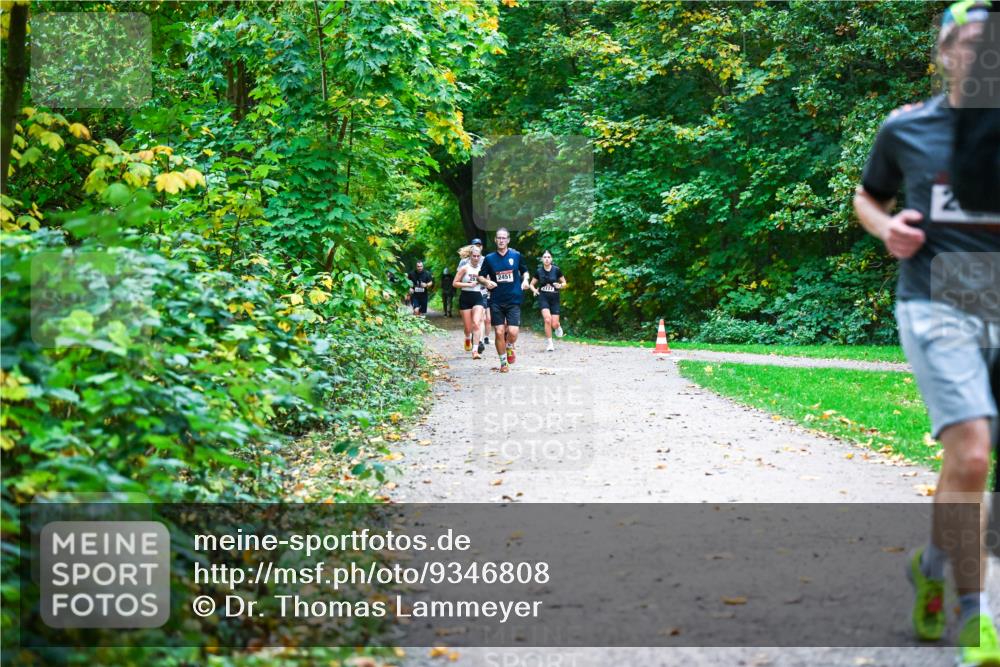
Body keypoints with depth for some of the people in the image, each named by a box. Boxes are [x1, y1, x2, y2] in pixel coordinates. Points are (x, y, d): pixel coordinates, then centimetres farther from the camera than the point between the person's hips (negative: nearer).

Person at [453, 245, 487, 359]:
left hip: (478, 297, 1)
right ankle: (468, 339, 41)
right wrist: (469, 285, -15)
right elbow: (455, 283, -5)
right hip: (465, 298, -1)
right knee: (468, 327, 5)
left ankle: (475, 350, -20)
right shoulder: (464, 268, -4)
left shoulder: (482, 269, 5)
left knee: (476, 324, -17)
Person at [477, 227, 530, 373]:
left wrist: (525, 280, -4)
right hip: (496, 302, 1)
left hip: (513, 300, -1)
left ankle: (510, 347, 21)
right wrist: (486, 282, -10)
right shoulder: (489, 258, 4)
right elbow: (481, 276, 11)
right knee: (499, 332, -1)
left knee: (513, 332, -13)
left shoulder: (516, 256, 3)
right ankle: (503, 362, 15)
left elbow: (525, 271, 17)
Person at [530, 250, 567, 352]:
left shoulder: (556, 270, -2)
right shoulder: (539, 271, 1)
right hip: (543, 298, 0)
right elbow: (532, 284, 13)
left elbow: (564, 283, 6)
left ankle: (558, 327, 37)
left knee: (554, 324, -4)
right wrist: (534, 290, -8)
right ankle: (549, 344, -7)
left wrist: (560, 286, -15)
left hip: (554, 298, 0)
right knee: (547, 320, -20)